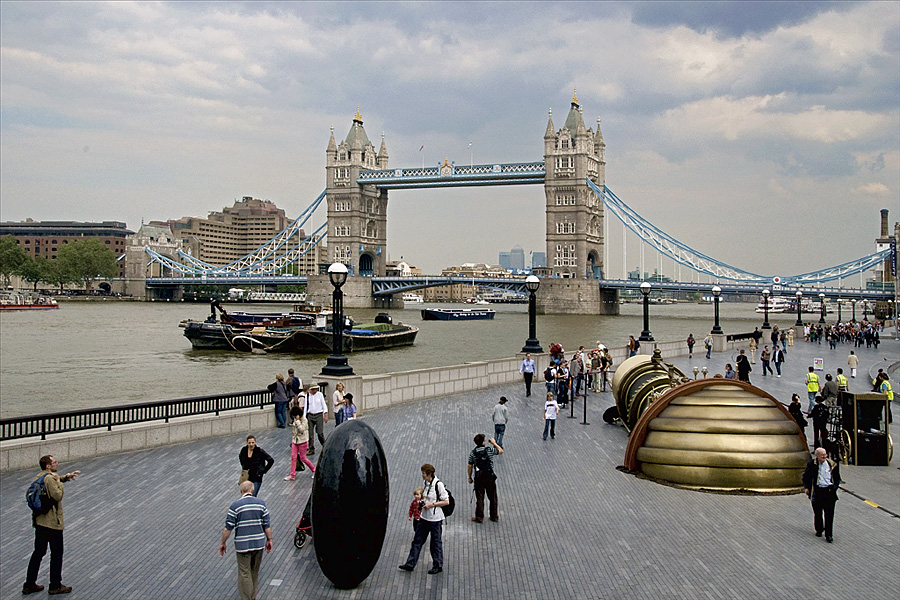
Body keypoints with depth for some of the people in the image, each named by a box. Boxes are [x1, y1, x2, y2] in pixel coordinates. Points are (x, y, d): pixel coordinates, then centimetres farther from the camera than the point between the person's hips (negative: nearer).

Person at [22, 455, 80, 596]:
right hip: (52, 522, -9)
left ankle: (29, 585, 22)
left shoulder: (39, 476, 10)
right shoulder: (49, 478, -20)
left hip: (39, 521, 9)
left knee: (38, 552, 17)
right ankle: (55, 586, 11)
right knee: (56, 554, 4)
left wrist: (66, 477, 17)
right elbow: (58, 496, -22)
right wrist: (59, 481, -12)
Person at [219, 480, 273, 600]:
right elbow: (267, 525, 2)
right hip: (259, 543, 4)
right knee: (255, 572, 19)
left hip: (243, 545, -4)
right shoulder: (261, 503, 1)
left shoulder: (235, 505, -8)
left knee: (244, 573, 5)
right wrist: (269, 540, 14)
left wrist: (222, 543, 3)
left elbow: (228, 528, -8)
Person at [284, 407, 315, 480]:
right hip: (295, 440, 7)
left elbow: (301, 430, -26)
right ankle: (292, 475, 4)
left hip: (302, 441, -7)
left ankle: (313, 469, 20)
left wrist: (297, 421, -27)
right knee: (293, 457, 1)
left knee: (303, 458, 0)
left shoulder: (304, 420, -14)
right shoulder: (294, 420, 8)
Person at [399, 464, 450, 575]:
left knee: (436, 543, 6)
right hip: (424, 517, 7)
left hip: (435, 519, -7)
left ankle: (438, 566, 21)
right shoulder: (424, 482, 4)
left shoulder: (438, 484, -18)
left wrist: (432, 504, -19)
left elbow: (446, 502, -16)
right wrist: (423, 501, 6)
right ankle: (410, 564, 18)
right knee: (417, 540, 11)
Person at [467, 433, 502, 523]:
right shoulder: (489, 450, -10)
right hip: (490, 477, -1)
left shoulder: (472, 452, -5)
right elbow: (501, 451, 6)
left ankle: (479, 517, 12)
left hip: (479, 478, 1)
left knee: (479, 498, 9)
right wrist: (494, 443, 18)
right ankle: (495, 516, 21)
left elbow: (470, 466, -1)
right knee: (493, 498, 13)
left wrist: (470, 477, 11)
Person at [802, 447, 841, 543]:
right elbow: (805, 476, 12)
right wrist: (806, 487, 3)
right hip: (817, 491, 1)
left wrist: (834, 487, -2)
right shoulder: (812, 464, -2)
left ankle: (829, 535, 3)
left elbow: (837, 478, 12)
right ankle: (819, 530, 33)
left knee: (829, 514, -3)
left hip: (829, 491, 0)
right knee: (817, 513, 12)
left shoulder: (832, 465, 0)